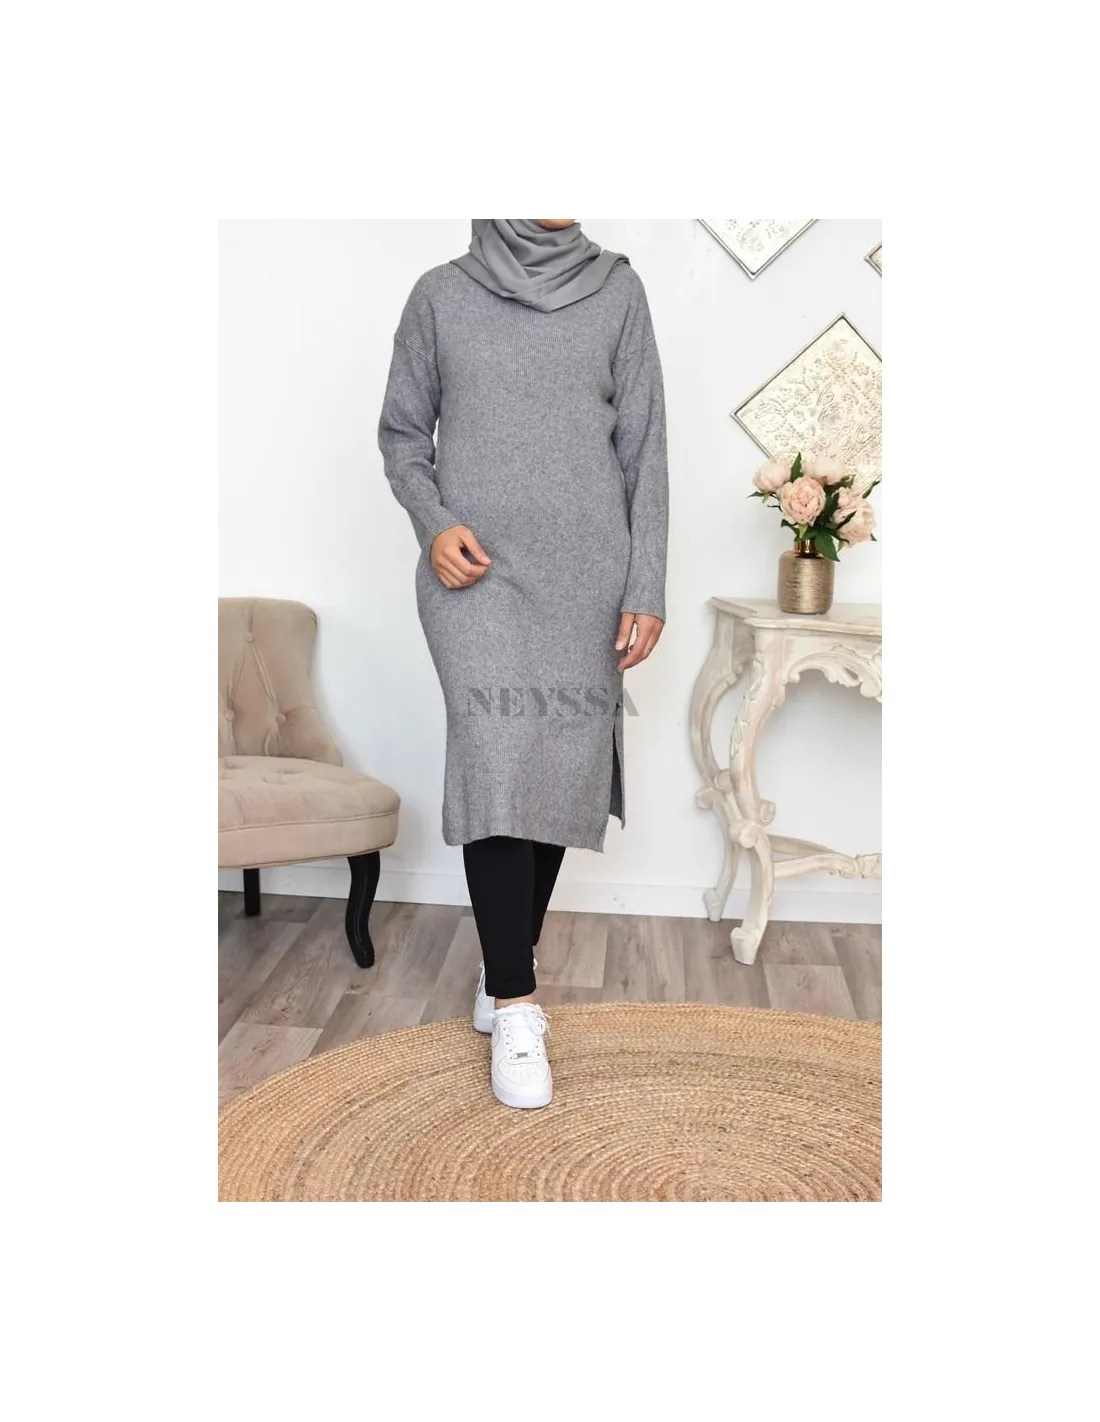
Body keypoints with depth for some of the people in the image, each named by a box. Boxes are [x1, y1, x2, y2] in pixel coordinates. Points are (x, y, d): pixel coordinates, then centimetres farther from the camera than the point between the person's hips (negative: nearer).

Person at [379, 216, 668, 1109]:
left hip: (588, 577, 2)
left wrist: (646, 588, -2)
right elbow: (402, 433, 12)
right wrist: (434, 522, -8)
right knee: (496, 765, -11)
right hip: (477, 575, -1)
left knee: (560, 767, 5)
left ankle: (510, 958, 24)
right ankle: (516, 1005, -2)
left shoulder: (618, 289, 7)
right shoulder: (442, 295, 6)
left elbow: (644, 449, 5)